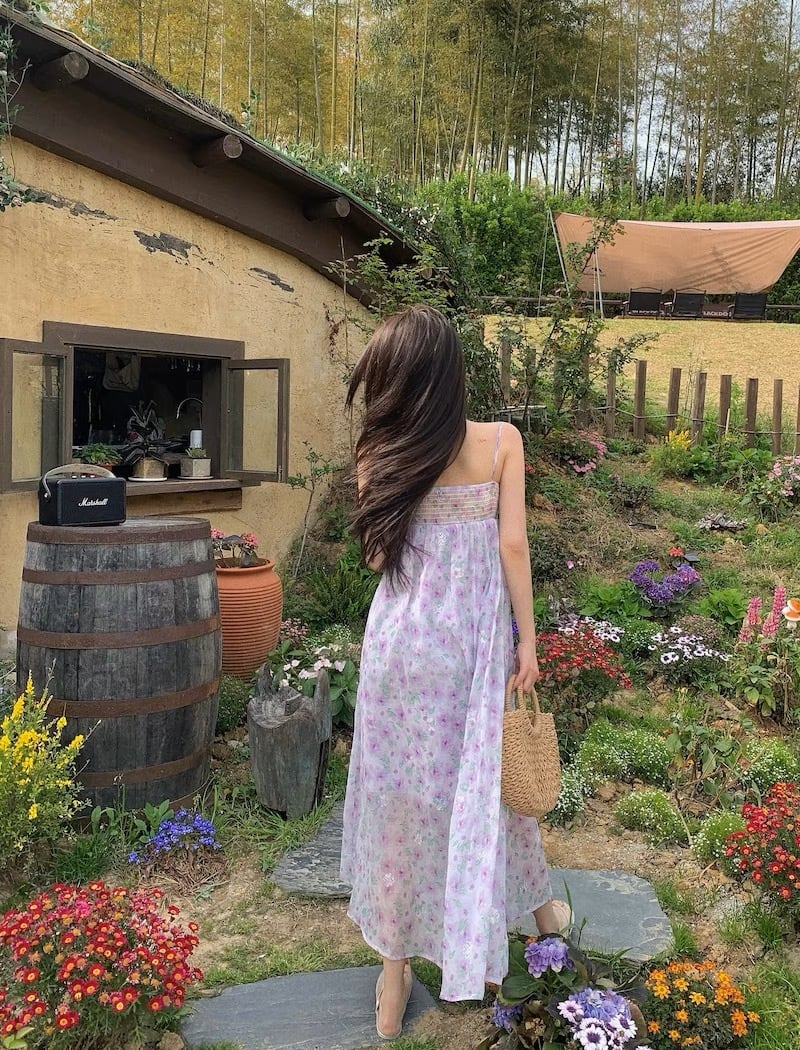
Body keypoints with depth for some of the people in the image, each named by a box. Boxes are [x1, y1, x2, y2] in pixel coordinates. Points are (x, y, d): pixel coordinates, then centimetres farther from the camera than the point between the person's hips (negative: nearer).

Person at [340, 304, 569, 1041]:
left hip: (403, 641, 0)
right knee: (489, 774, 19)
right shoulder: (501, 442, -6)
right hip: (476, 639, 0)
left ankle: (397, 962, 23)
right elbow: (513, 546, -8)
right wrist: (527, 639, -1)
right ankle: (534, 901, 42)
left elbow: (376, 556, 0)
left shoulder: (379, 454, -5)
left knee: (402, 791, 10)